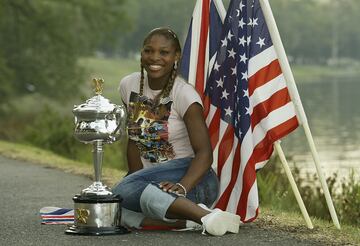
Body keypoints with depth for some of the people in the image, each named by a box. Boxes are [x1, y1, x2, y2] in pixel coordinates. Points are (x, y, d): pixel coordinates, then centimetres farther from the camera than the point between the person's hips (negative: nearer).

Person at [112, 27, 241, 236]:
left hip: (193, 180, -6)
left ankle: (207, 216, -36)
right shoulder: (129, 85, 5)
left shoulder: (184, 94, -12)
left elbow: (204, 152, -19)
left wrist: (182, 186, -37)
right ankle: (188, 221, -24)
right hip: (150, 184, 6)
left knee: (125, 191, -32)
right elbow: (134, 141, 11)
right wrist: (135, 180, -3)